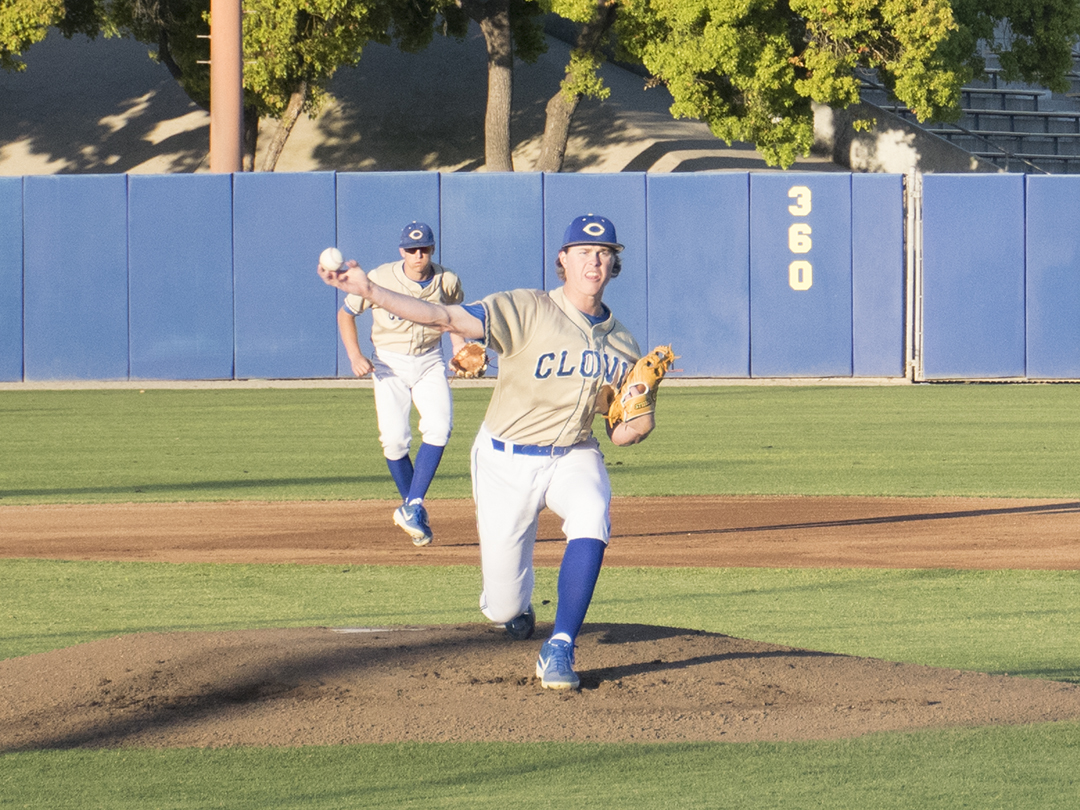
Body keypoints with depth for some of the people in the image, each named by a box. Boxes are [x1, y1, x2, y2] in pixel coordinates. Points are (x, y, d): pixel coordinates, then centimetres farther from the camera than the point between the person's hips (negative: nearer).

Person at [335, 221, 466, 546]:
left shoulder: (447, 282, -7)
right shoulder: (381, 278, -15)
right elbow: (345, 313, -3)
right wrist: (354, 356, -15)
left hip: (429, 363, 2)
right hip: (389, 363, -2)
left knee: (439, 426, -20)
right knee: (394, 438, -12)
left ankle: (412, 507, -14)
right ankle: (413, 510, 10)